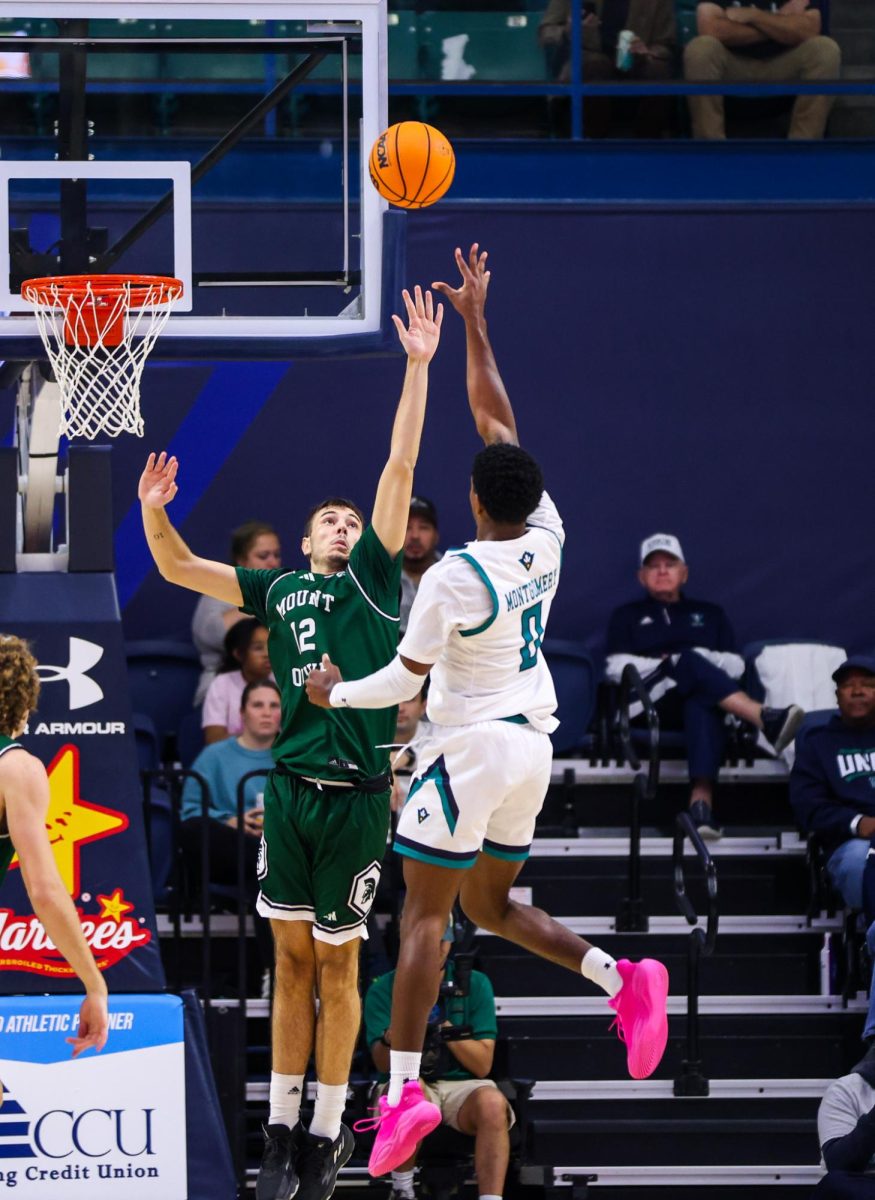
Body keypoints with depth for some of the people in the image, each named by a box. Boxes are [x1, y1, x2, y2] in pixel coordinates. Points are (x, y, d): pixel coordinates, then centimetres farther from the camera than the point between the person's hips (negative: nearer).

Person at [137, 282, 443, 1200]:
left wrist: (418, 367, -6)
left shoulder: (372, 581, 6)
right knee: (292, 957, 6)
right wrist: (154, 510, -4)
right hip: (290, 786, 3)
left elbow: (399, 469, -1)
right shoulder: (277, 592, 14)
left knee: (337, 961, 3)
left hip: (357, 795, -3)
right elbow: (179, 569, 15)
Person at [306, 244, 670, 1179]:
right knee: (491, 906, 18)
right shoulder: (547, 538, 1)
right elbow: (496, 417, 9)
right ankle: (623, 979, -2)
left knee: (423, 911, -4)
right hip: (532, 743, 7)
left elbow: (404, 681, -10)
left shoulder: (452, 576, -17)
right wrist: (474, 322, 13)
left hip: (472, 748, -7)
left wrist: (335, 693, 9)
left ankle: (404, 1089, -12)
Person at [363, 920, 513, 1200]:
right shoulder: (384, 989, 2)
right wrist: (392, 1035, -32)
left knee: (492, 1103, -33)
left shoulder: (476, 985, 6)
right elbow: (383, 1064, -9)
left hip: (462, 1086, 1)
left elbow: (482, 1066, 0)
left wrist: (448, 1029, -16)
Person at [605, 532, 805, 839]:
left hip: (699, 701, 1)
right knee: (691, 662, -35)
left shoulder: (710, 614, 30)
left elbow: (735, 665, 16)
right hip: (650, 703, -1)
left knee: (703, 704, -41)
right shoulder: (627, 616, 26)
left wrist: (702, 659, -2)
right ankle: (765, 719, -55)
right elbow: (617, 667, 9)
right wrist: (665, 664, -3)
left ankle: (701, 800, -62)